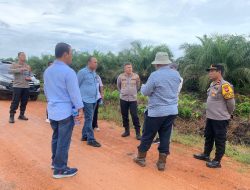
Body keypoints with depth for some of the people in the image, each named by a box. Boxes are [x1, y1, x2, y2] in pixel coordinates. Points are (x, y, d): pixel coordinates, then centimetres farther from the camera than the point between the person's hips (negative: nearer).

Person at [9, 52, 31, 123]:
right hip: (17, 86, -4)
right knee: (15, 102, -6)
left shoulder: (27, 66, 14)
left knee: (24, 102, 8)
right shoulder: (14, 65, 1)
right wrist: (21, 69, -30)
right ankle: (11, 116, 1)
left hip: (26, 87, 4)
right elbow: (10, 71, -20)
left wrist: (29, 78, -1)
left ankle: (21, 115, 20)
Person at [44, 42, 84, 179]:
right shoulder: (68, 72, -18)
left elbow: (46, 90, 16)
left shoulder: (47, 71, 7)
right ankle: (60, 169, 14)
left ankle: (55, 161, 37)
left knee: (56, 137, 21)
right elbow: (75, 93, -17)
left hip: (52, 110, 8)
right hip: (65, 112, -8)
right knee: (64, 141, 3)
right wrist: (80, 109, -9)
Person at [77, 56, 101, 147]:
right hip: (86, 100, -8)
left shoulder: (94, 73, 11)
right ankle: (91, 139, 4)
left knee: (89, 119, 15)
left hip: (94, 100, 8)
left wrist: (98, 96, 13)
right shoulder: (82, 72, -12)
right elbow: (76, 85, -6)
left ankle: (84, 136, 28)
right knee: (89, 119, -4)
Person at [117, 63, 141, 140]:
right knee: (124, 116, 9)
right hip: (123, 99, 2)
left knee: (135, 116, -5)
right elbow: (118, 86, 15)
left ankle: (138, 133, 4)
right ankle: (127, 131, 24)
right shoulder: (120, 77, -2)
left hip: (133, 99, -2)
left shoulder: (136, 76, -4)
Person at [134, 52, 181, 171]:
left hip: (156, 111, -5)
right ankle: (162, 162, 18)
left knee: (148, 135, 11)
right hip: (172, 111, 5)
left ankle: (141, 158, 26)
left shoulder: (155, 75, -15)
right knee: (165, 136, 12)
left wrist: (143, 86, 12)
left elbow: (145, 92, -9)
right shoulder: (176, 74, 4)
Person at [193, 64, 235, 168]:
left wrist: (227, 115, -2)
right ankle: (206, 155, 38)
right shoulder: (212, 84, 9)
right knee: (208, 137, 21)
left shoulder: (224, 85, -20)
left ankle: (217, 161, 18)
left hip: (220, 119, -9)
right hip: (210, 117, 9)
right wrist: (210, 113, 15)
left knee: (219, 140, 5)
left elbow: (231, 102, -15)